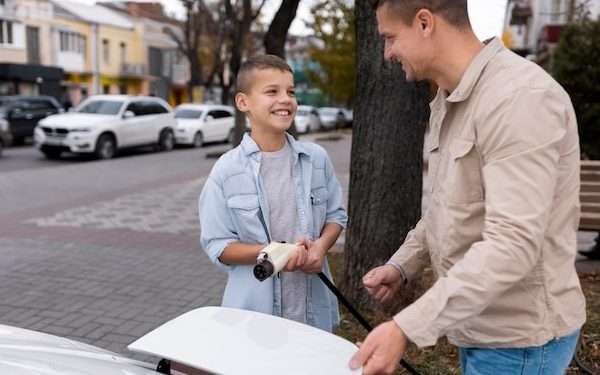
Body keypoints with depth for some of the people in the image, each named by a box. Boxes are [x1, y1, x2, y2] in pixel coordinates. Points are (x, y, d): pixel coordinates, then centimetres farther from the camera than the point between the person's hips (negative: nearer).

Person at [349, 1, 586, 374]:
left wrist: (406, 328, -34)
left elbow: (513, 244, -31)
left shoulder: (519, 95, -24)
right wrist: (402, 265, 6)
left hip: (517, 337, -8)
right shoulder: (449, 103, 8)